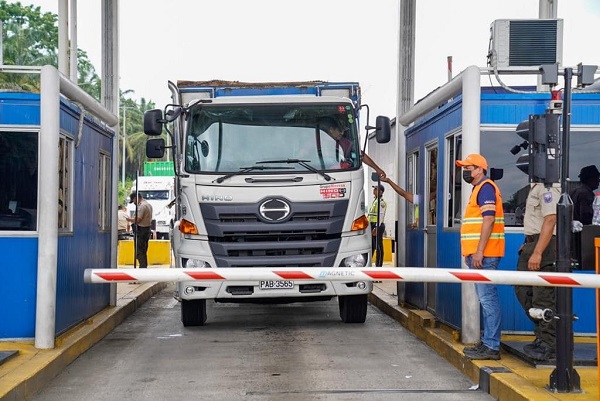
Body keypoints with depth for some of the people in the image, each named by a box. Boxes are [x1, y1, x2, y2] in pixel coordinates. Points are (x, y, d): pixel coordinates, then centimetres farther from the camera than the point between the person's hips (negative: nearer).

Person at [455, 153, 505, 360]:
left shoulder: (486, 187, -9)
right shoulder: (478, 189, 22)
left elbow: (488, 220, -19)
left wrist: (479, 251, -23)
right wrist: (470, 252, 24)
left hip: (484, 254, -11)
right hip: (477, 254, 11)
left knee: (488, 298, -11)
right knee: (485, 298, 12)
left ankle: (491, 346, -11)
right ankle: (488, 342, 17)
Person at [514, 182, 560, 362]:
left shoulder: (548, 187, -17)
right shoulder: (537, 185, 16)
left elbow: (550, 220, -23)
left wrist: (537, 253, -26)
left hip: (544, 245, -11)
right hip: (533, 245, 11)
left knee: (543, 297, -6)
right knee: (523, 289, 15)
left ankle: (549, 346, 2)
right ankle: (543, 334, 23)